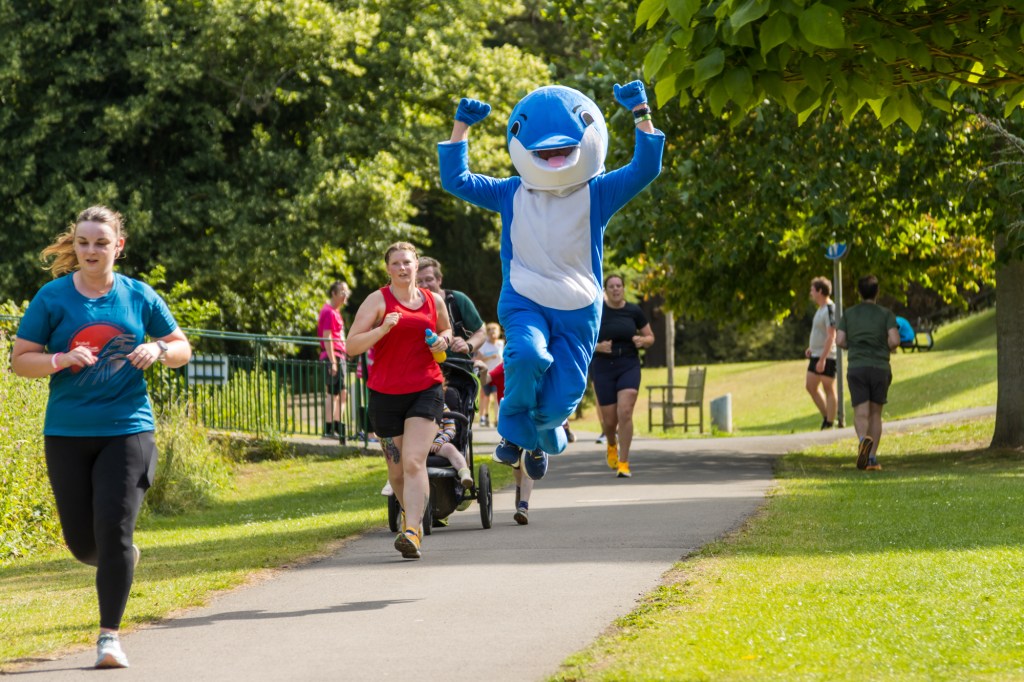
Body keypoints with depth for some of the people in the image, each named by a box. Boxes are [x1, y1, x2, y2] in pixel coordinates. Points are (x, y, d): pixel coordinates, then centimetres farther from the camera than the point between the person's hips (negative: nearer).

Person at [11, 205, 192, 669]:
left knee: (114, 529, -12)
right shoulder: (53, 297, 0)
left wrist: (158, 350, -10)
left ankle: (109, 635, -2)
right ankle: (123, 560, 41)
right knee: (82, 542, 5)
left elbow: (182, 349, 13)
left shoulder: (139, 296, 4)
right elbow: (20, 360, 1)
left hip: (128, 427, -1)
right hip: (67, 433, 1)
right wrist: (60, 360, -18)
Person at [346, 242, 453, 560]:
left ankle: (412, 532, -25)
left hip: (426, 391, 0)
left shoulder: (434, 301, 9)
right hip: (385, 393, 0)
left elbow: (446, 330, 29)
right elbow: (351, 345, -7)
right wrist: (382, 329, -22)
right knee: (397, 469, 10)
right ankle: (410, 513, 39)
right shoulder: (378, 301, -1)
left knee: (414, 461, -18)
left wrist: (443, 340, 6)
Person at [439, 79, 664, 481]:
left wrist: (641, 115, -17)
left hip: (578, 311, 1)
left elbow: (645, 169, -9)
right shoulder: (512, 194, 6)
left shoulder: (597, 193, 2)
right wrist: (461, 127, 1)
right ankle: (514, 431, -8)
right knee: (528, 354, -34)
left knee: (560, 401, -3)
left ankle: (544, 435, 37)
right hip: (524, 301, -1)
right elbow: (456, 180, 8)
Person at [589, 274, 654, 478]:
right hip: (603, 367, 0)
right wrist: (598, 347, -20)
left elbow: (650, 338, 10)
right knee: (609, 419, 4)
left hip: (629, 366, 0)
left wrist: (642, 341, -13)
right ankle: (611, 445, 41)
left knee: (625, 413, -18)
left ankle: (623, 463, -10)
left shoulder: (634, 311, 1)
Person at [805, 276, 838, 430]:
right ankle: (826, 417, 21)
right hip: (816, 355, 10)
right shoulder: (821, 309, 15)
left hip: (826, 357, -10)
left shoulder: (830, 309, -16)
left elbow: (831, 336, -22)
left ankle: (829, 423, 2)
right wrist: (812, 348, 16)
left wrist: (822, 359, -25)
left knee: (829, 390, -3)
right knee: (810, 386, 12)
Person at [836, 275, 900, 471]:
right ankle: (872, 458, 9)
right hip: (880, 367, 0)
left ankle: (864, 439, -37)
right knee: (875, 414, 12)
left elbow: (840, 340, -1)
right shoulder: (886, 314, 2)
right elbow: (894, 340, -10)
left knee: (861, 413, -5)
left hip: (856, 367, 0)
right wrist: (888, 348, 12)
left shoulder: (849, 314, 7)